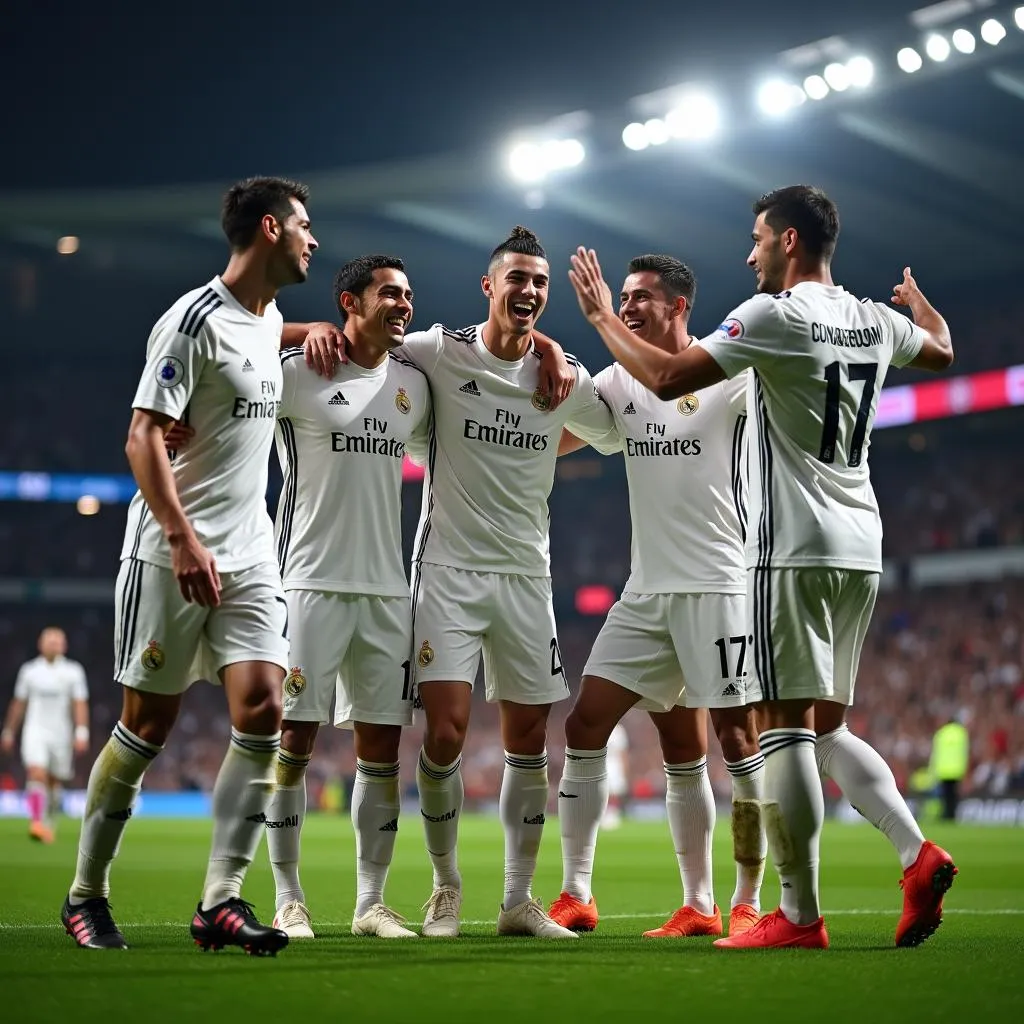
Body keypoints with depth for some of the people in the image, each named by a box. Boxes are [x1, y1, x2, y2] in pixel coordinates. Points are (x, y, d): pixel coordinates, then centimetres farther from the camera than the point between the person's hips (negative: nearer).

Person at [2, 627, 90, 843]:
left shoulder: (73, 671, 2)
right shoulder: (29, 670, 6)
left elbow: (80, 704, -3)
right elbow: (18, 704, 13)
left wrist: (82, 733, -14)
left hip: (61, 734, 1)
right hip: (35, 731, -1)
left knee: (55, 783, 8)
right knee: (37, 774, -20)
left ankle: (48, 823, 27)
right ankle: (36, 823, -28)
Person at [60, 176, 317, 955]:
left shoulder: (271, 321, 14)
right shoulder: (194, 319, -11)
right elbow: (143, 436, -16)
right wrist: (183, 536, -25)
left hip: (250, 555, 7)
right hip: (172, 554, -7)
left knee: (263, 710, -8)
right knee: (148, 723, -1)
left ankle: (220, 903, -7)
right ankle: (87, 895, 15)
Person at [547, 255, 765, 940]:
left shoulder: (729, 371, -4)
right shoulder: (620, 382, 12)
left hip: (718, 584, -6)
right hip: (646, 591, 6)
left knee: (738, 738, -4)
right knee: (585, 726, 0)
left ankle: (749, 904, 6)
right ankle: (576, 897, 5)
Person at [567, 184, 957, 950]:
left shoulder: (774, 316, -11)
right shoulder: (875, 322, 11)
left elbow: (667, 378, -14)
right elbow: (941, 349, 33)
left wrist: (602, 316, 1)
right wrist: (919, 301, 55)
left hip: (795, 550, -7)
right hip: (861, 550, 8)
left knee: (786, 727, -4)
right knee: (826, 727, 15)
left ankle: (799, 916, -3)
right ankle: (918, 854, -1)